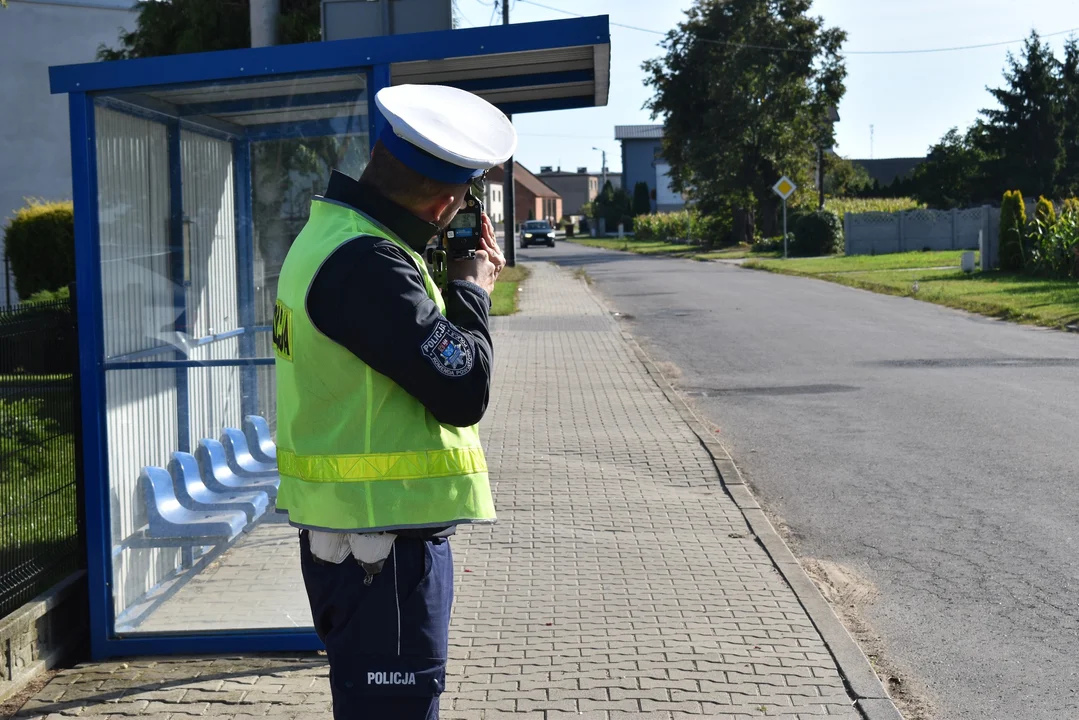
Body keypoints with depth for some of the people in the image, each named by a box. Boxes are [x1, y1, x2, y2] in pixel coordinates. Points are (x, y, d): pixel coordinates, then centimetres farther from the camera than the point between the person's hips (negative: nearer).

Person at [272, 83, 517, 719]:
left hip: (353, 531, 10)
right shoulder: (366, 262, -23)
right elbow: (464, 391, -22)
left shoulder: (332, 231, 9)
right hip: (382, 544, -10)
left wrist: (456, 284, 6)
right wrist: (473, 291, -6)